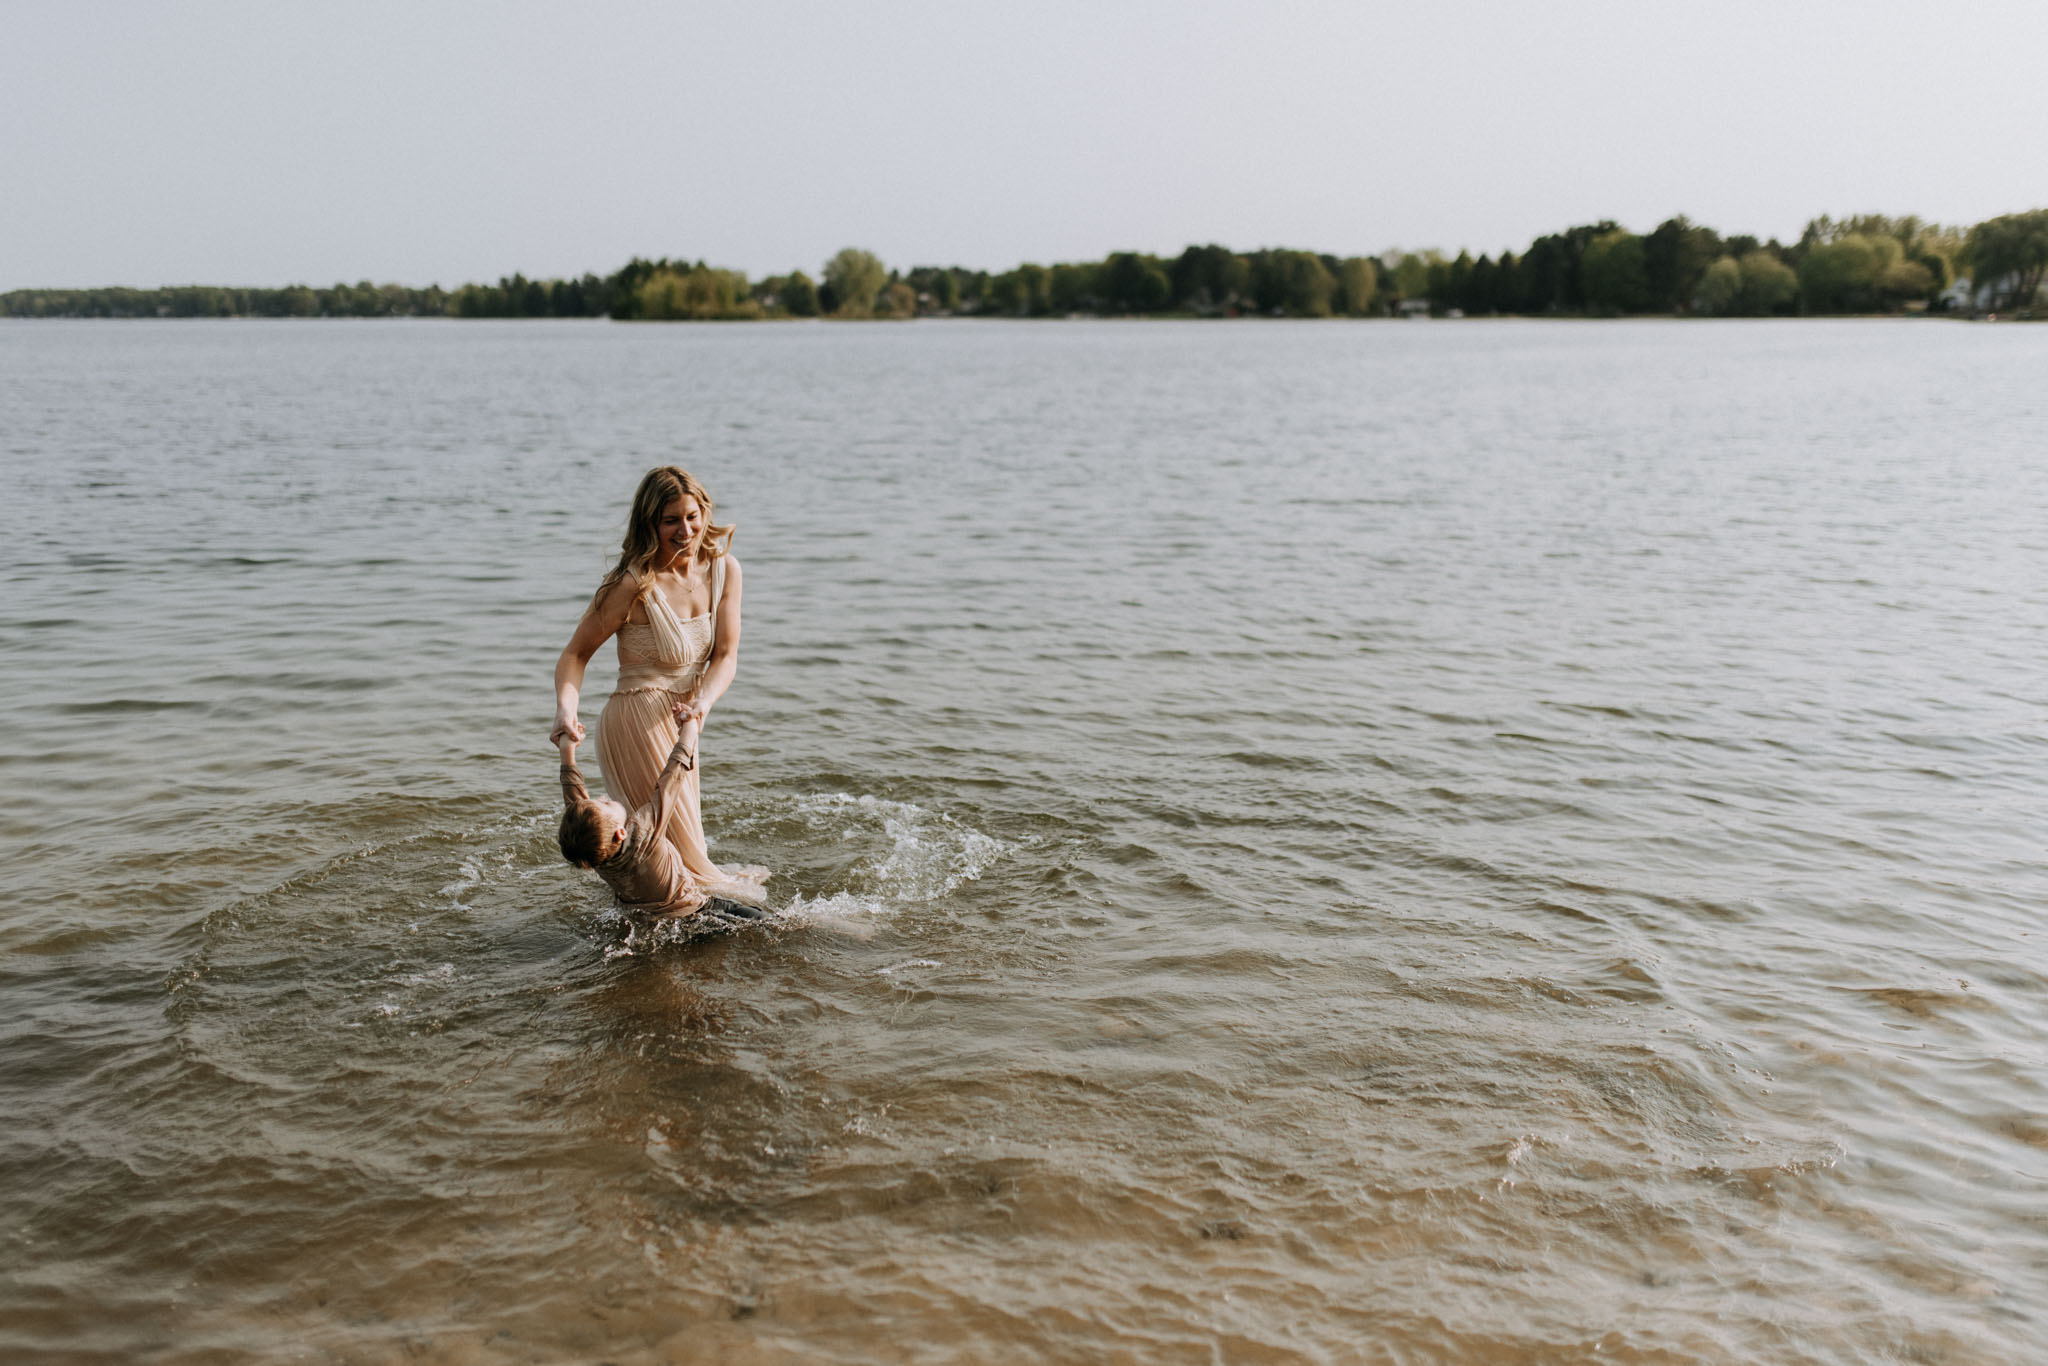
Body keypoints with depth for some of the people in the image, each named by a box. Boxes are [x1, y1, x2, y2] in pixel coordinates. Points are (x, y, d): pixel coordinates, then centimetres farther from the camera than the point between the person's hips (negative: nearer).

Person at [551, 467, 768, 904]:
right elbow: (576, 653, -12)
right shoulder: (634, 584, -19)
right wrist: (566, 711, -29)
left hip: (681, 721, 6)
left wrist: (703, 702, -24)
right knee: (686, 857, -1)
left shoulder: (723, 568, -2)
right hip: (637, 724, -6)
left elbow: (726, 655, -4)